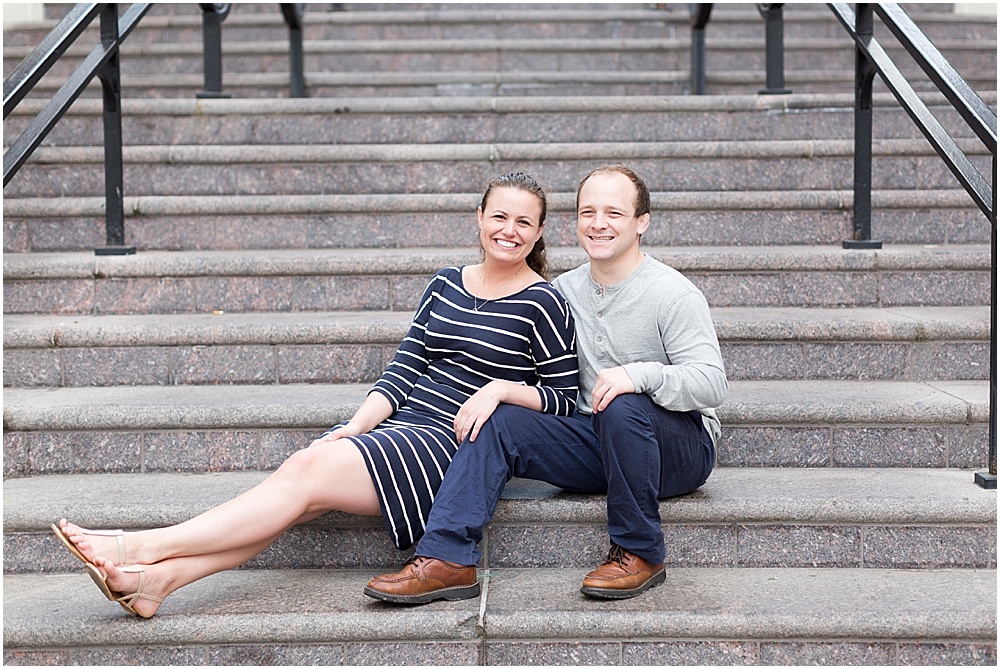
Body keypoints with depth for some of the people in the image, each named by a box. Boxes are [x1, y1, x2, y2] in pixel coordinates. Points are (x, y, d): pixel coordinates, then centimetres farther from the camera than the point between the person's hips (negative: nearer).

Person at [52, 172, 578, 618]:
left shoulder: (542, 305, -3)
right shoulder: (446, 284, 15)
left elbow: (563, 397, -1)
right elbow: (404, 368, 10)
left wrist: (501, 387, -18)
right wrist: (357, 426, -4)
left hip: (455, 443, -6)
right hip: (398, 424, 6)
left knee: (308, 474, -22)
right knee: (303, 468, -21)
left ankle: (144, 546, -25)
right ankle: (159, 576, -32)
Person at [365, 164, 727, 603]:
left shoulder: (673, 294, -10)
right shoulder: (563, 291, 8)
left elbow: (711, 383, -19)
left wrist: (642, 374, -35)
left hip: (681, 447, -5)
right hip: (597, 445, 5)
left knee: (622, 405, -36)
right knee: (499, 422, -14)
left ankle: (640, 554, -22)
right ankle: (447, 559, -24)